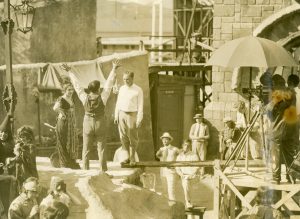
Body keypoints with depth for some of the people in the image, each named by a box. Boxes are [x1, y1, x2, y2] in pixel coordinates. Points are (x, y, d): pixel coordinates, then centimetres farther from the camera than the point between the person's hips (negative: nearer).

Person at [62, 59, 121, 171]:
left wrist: (69, 71, 3)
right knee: (101, 149, 6)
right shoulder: (102, 98, -16)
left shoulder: (85, 98, -13)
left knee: (86, 149, 9)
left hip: (88, 125, 1)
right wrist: (114, 69, -7)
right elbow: (109, 83, -12)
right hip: (100, 125, -1)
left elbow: (76, 85, -6)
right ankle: (103, 170, 4)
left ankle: (85, 170, 8)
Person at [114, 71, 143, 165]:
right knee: (123, 137, 5)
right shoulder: (122, 89, 9)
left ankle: (132, 157, 14)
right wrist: (116, 116, 9)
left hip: (132, 115, -4)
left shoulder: (138, 90, -5)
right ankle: (128, 156, 16)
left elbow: (140, 106, -6)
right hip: (122, 114, 4)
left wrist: (139, 120, -11)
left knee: (132, 137, 1)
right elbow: (118, 103, 14)